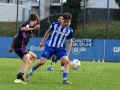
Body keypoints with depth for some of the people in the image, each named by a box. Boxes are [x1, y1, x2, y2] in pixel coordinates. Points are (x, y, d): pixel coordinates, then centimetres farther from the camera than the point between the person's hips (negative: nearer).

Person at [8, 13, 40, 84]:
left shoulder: (28, 24, 25)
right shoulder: (29, 24, -3)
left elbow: (15, 37, 28)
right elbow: (22, 29, -28)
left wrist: (12, 47, 33)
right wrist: (33, 29, -34)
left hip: (17, 46, 10)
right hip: (20, 46, -10)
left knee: (33, 57, 21)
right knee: (27, 62, -20)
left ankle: (21, 74, 8)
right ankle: (18, 79, -33)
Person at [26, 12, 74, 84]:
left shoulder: (70, 30, -5)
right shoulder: (55, 24, -8)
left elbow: (70, 42, 6)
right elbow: (48, 32, 11)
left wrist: (68, 54, 0)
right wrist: (42, 41, 13)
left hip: (60, 48, 1)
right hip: (50, 46, -1)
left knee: (66, 61, -21)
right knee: (41, 62, -9)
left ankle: (65, 79, -16)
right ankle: (31, 72, 18)